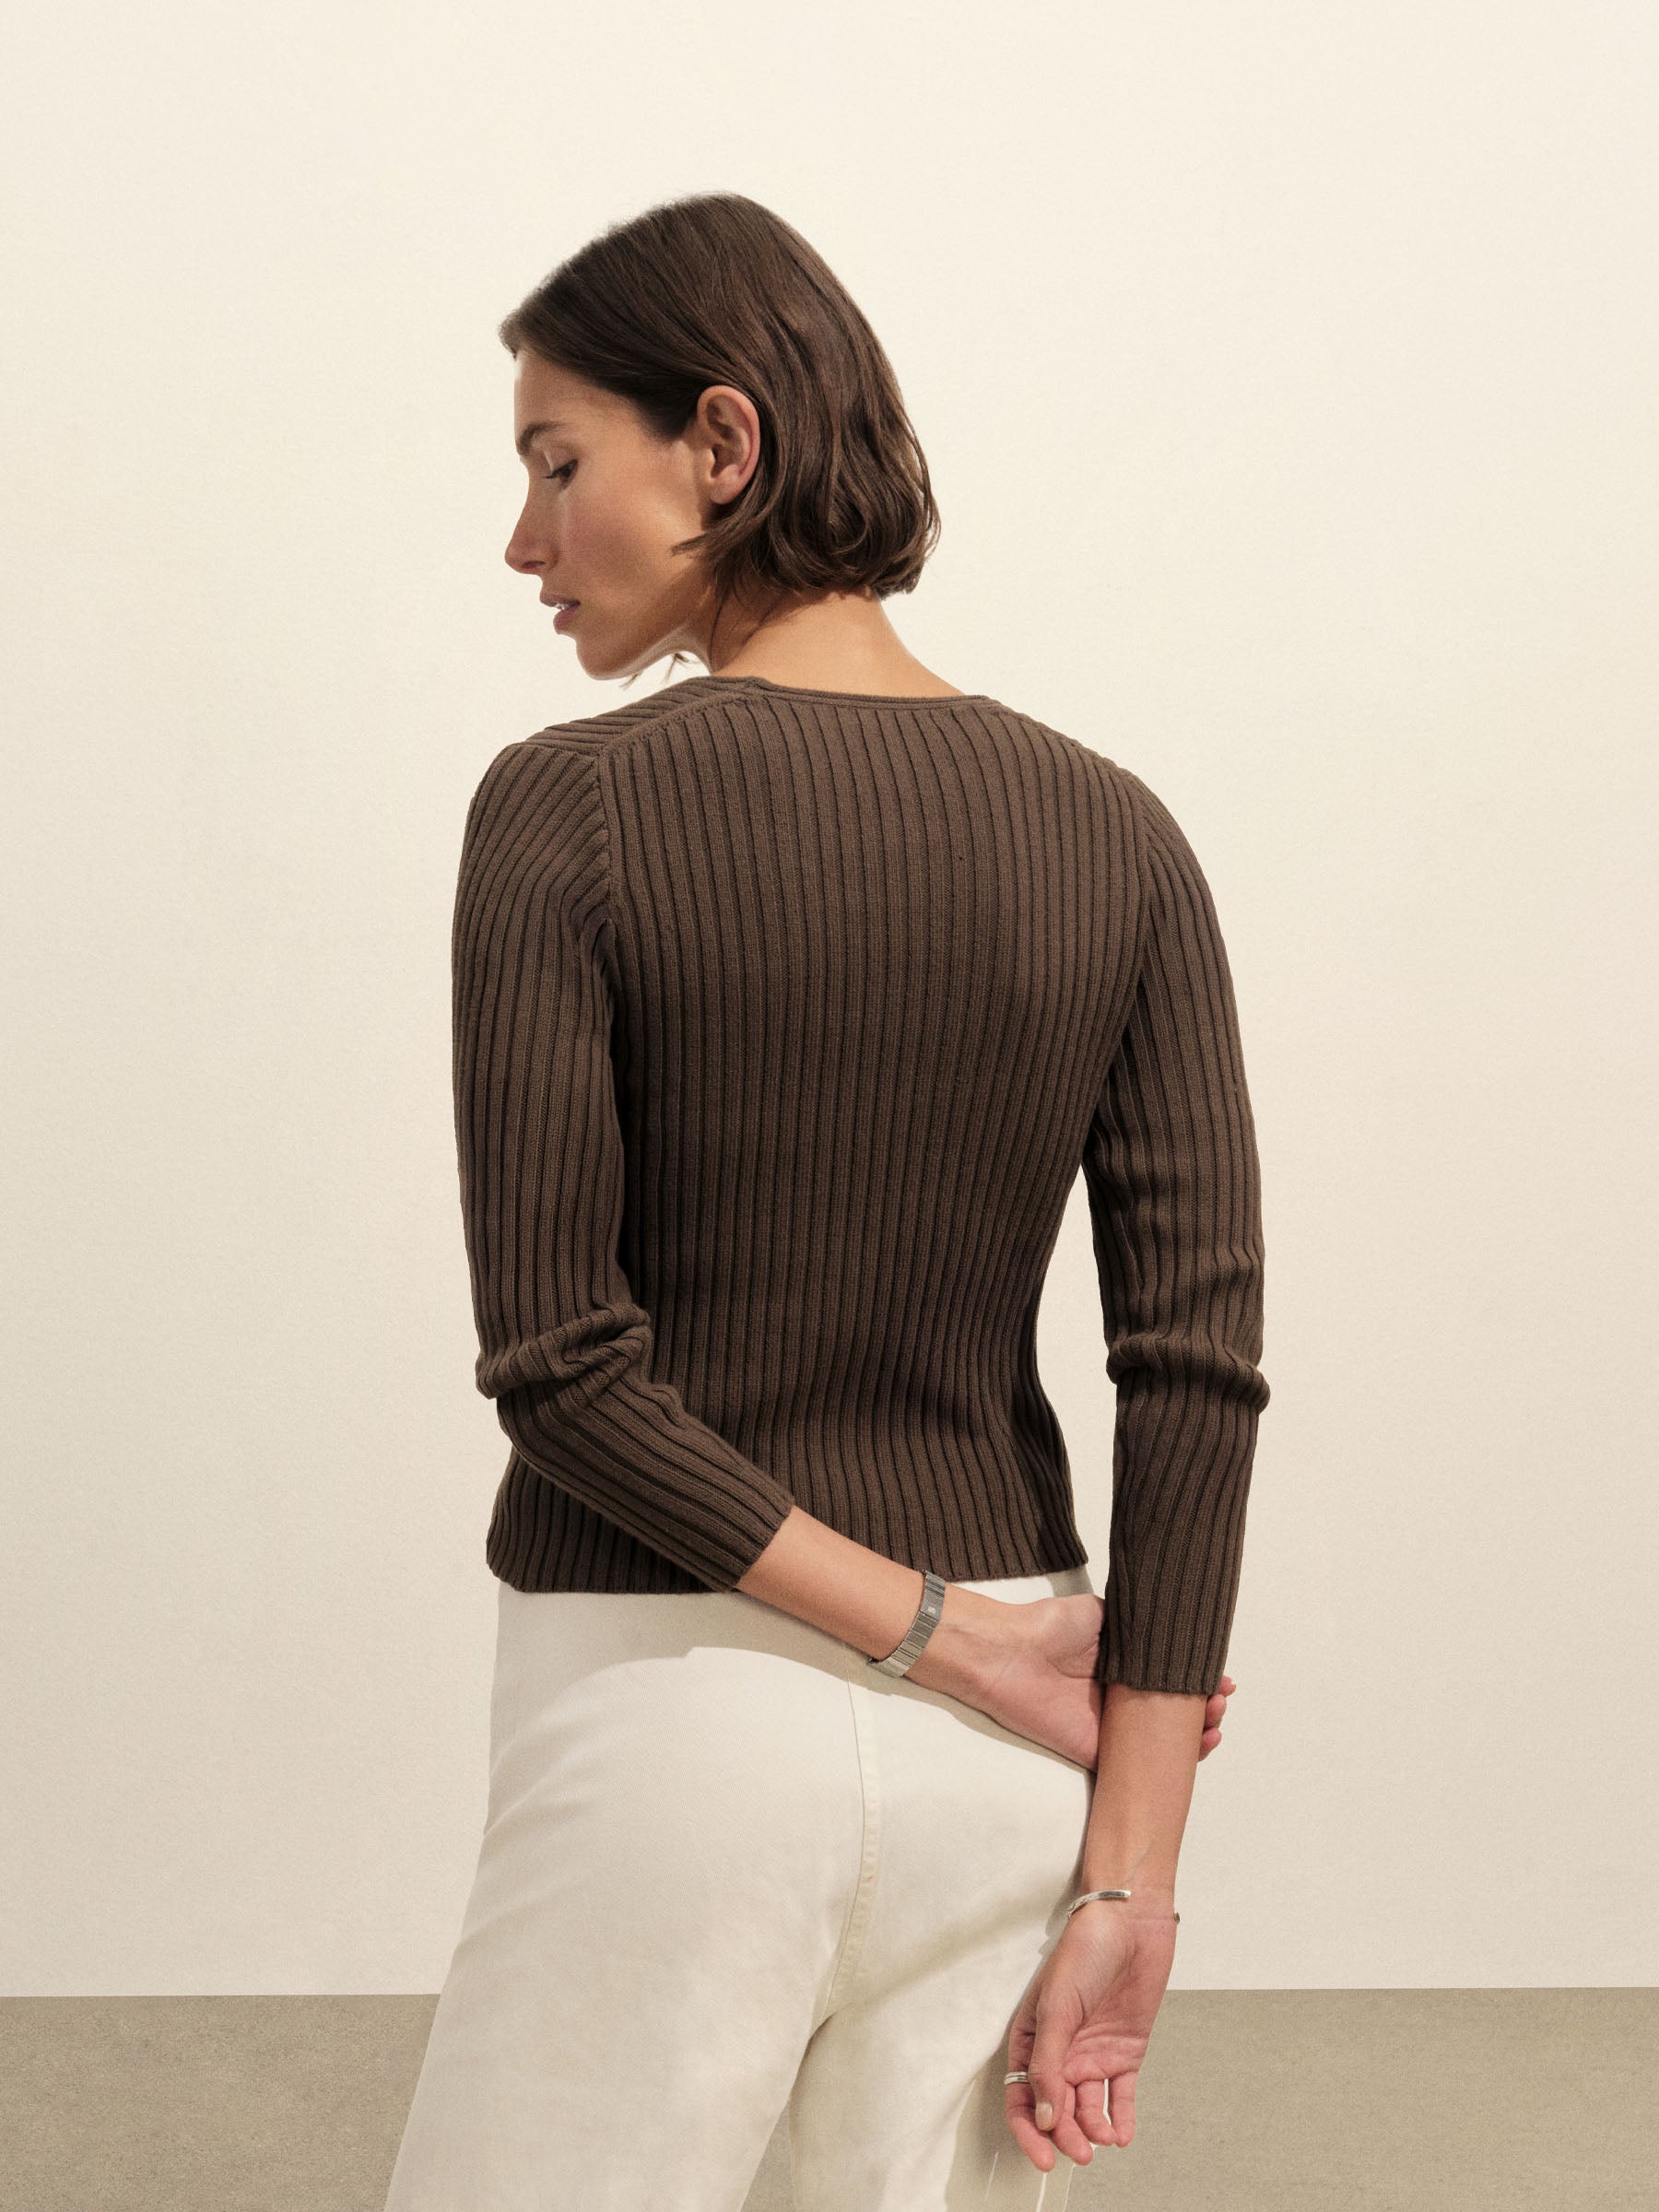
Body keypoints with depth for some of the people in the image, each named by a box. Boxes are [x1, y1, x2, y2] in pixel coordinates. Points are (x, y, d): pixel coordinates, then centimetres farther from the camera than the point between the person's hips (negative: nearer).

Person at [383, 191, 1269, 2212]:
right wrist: (1126, 1876, -1)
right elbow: (1201, 1358, -4)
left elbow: (557, 1356, -15)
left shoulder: (570, 812, -11)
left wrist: (948, 1637, -8)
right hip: (1005, 1743, 4)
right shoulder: (1113, 833, 0)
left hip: (672, 1717, -4)